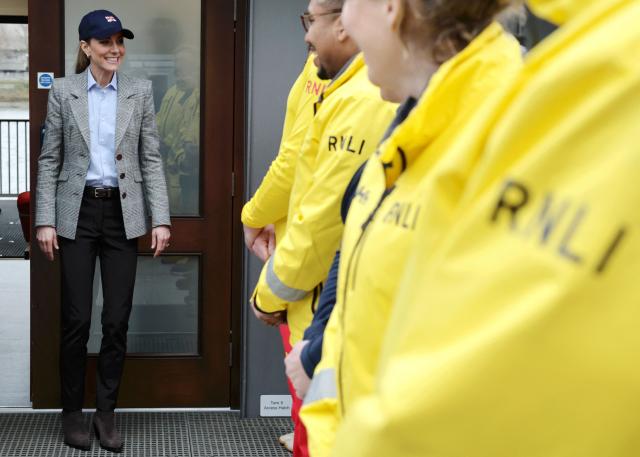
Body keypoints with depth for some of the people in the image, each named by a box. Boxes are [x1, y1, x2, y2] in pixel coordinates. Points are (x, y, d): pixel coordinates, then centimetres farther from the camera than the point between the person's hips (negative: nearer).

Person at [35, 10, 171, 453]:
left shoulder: (140, 91, 4)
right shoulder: (63, 91, 1)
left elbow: (152, 159, 3)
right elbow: (50, 160, 2)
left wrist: (160, 219, -4)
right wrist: (45, 220, -5)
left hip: (123, 213, 1)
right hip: (78, 213, -1)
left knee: (118, 319, 3)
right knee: (76, 318, 2)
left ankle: (106, 412, 17)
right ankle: (73, 412, 18)